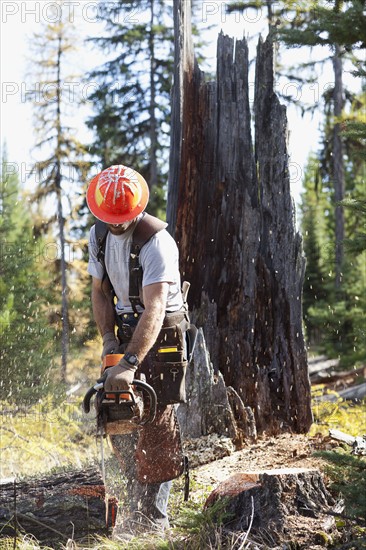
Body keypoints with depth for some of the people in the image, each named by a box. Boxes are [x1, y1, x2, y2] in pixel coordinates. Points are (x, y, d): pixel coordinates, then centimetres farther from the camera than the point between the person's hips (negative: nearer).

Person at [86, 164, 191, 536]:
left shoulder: (157, 241, -25)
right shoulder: (98, 235, -1)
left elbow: (154, 310, -32)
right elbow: (100, 292, 7)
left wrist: (129, 364, -39)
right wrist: (109, 340, -8)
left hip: (163, 333, -7)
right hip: (126, 328, 7)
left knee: (156, 421, -10)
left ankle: (152, 517, -8)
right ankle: (138, 502, 16)